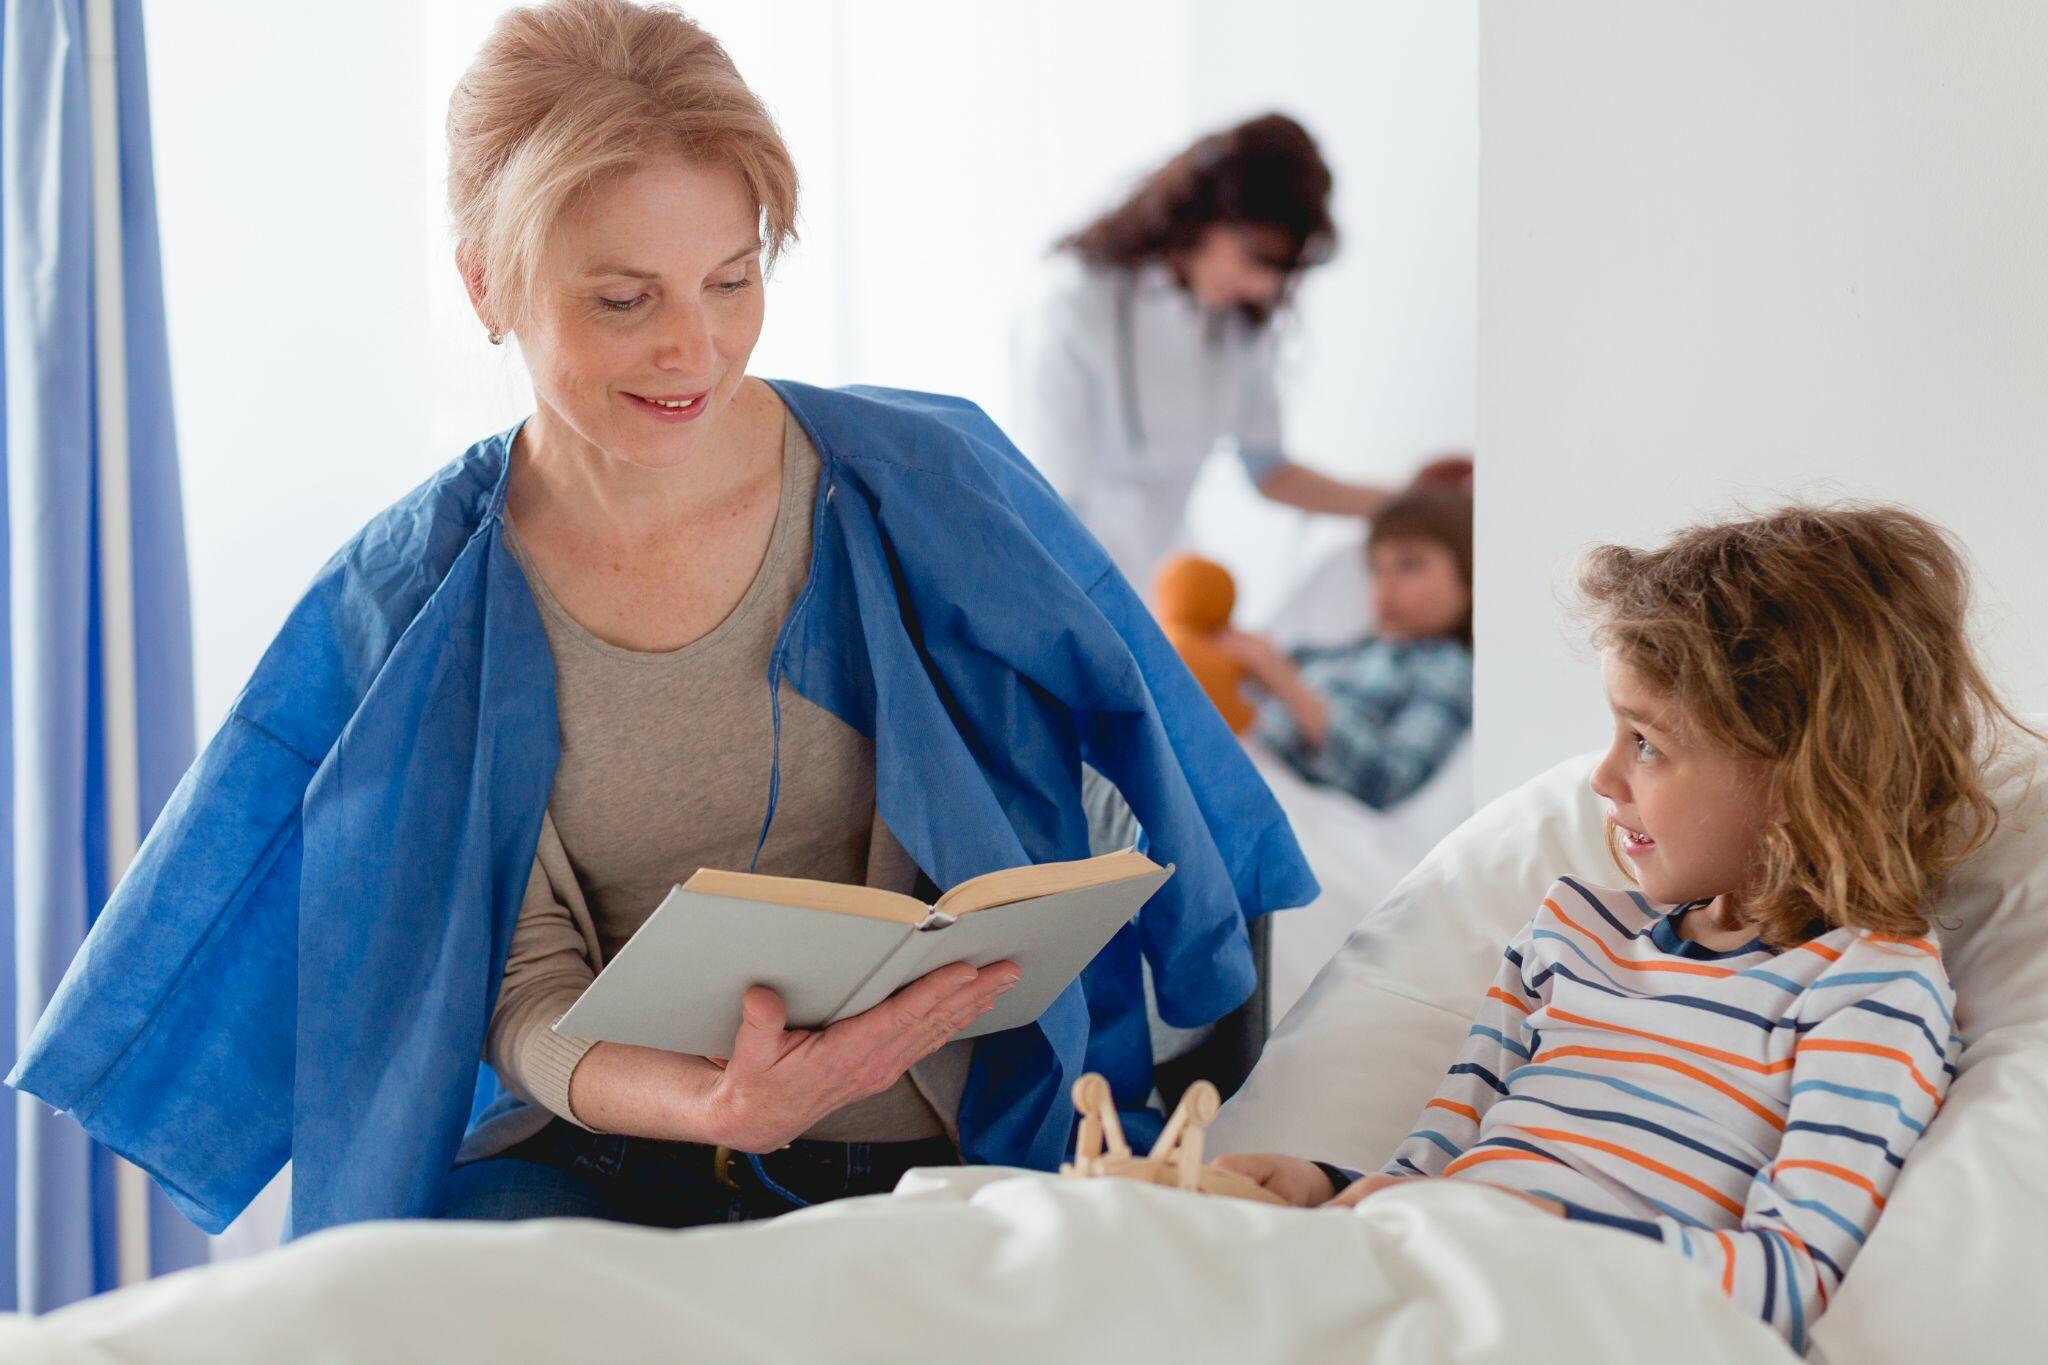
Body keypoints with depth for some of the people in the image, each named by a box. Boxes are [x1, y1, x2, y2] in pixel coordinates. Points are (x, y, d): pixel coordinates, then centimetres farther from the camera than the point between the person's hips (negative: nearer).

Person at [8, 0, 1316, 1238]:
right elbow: (520, 990, -3)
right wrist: (712, 1104, -25)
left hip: (926, 1163, 0)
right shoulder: (414, 595, -1)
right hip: (593, 1160, 1)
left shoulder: (929, 485, -2)